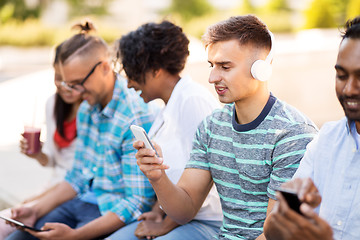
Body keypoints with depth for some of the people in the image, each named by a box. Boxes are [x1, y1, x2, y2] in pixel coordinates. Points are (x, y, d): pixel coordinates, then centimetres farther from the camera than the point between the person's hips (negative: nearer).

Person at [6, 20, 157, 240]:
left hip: (113, 213, -7)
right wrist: (35, 211, 4)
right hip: (81, 202, 8)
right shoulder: (87, 109, 8)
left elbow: (137, 203, -20)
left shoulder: (137, 118, -20)